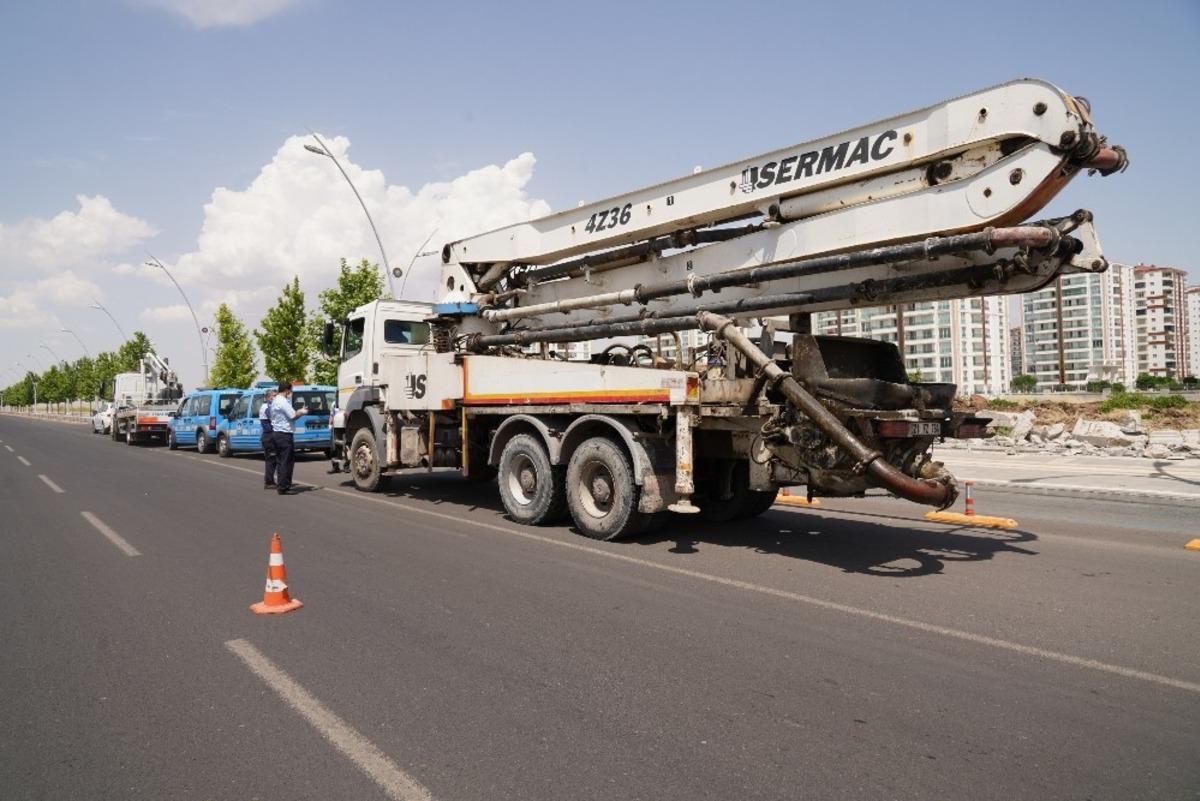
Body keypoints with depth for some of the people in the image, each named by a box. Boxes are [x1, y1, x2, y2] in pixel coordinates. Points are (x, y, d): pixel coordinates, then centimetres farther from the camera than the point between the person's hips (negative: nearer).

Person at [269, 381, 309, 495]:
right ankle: (283, 488, -5)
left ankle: (280, 485, 19)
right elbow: (293, 416, -17)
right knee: (286, 461, -6)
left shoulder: (275, 401, 16)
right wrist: (302, 412, 1)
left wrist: (298, 412, 13)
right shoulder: (283, 401, -15)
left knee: (282, 460, 15)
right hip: (284, 434, -10)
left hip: (276, 433, 10)